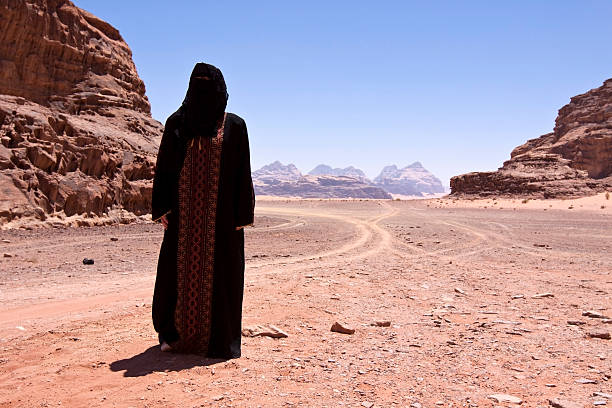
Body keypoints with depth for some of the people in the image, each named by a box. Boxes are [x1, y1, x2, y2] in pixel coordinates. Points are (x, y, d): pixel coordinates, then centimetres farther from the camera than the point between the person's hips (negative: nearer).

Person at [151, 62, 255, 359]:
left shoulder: (234, 126, 5)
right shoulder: (176, 123, 8)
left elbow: (242, 173, 2)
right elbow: (163, 167, 7)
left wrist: (242, 214, -4)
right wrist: (162, 208, -1)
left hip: (221, 211, -1)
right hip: (185, 210, 2)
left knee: (219, 271, 1)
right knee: (179, 268, 4)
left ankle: (219, 339, 13)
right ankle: (175, 334, 22)